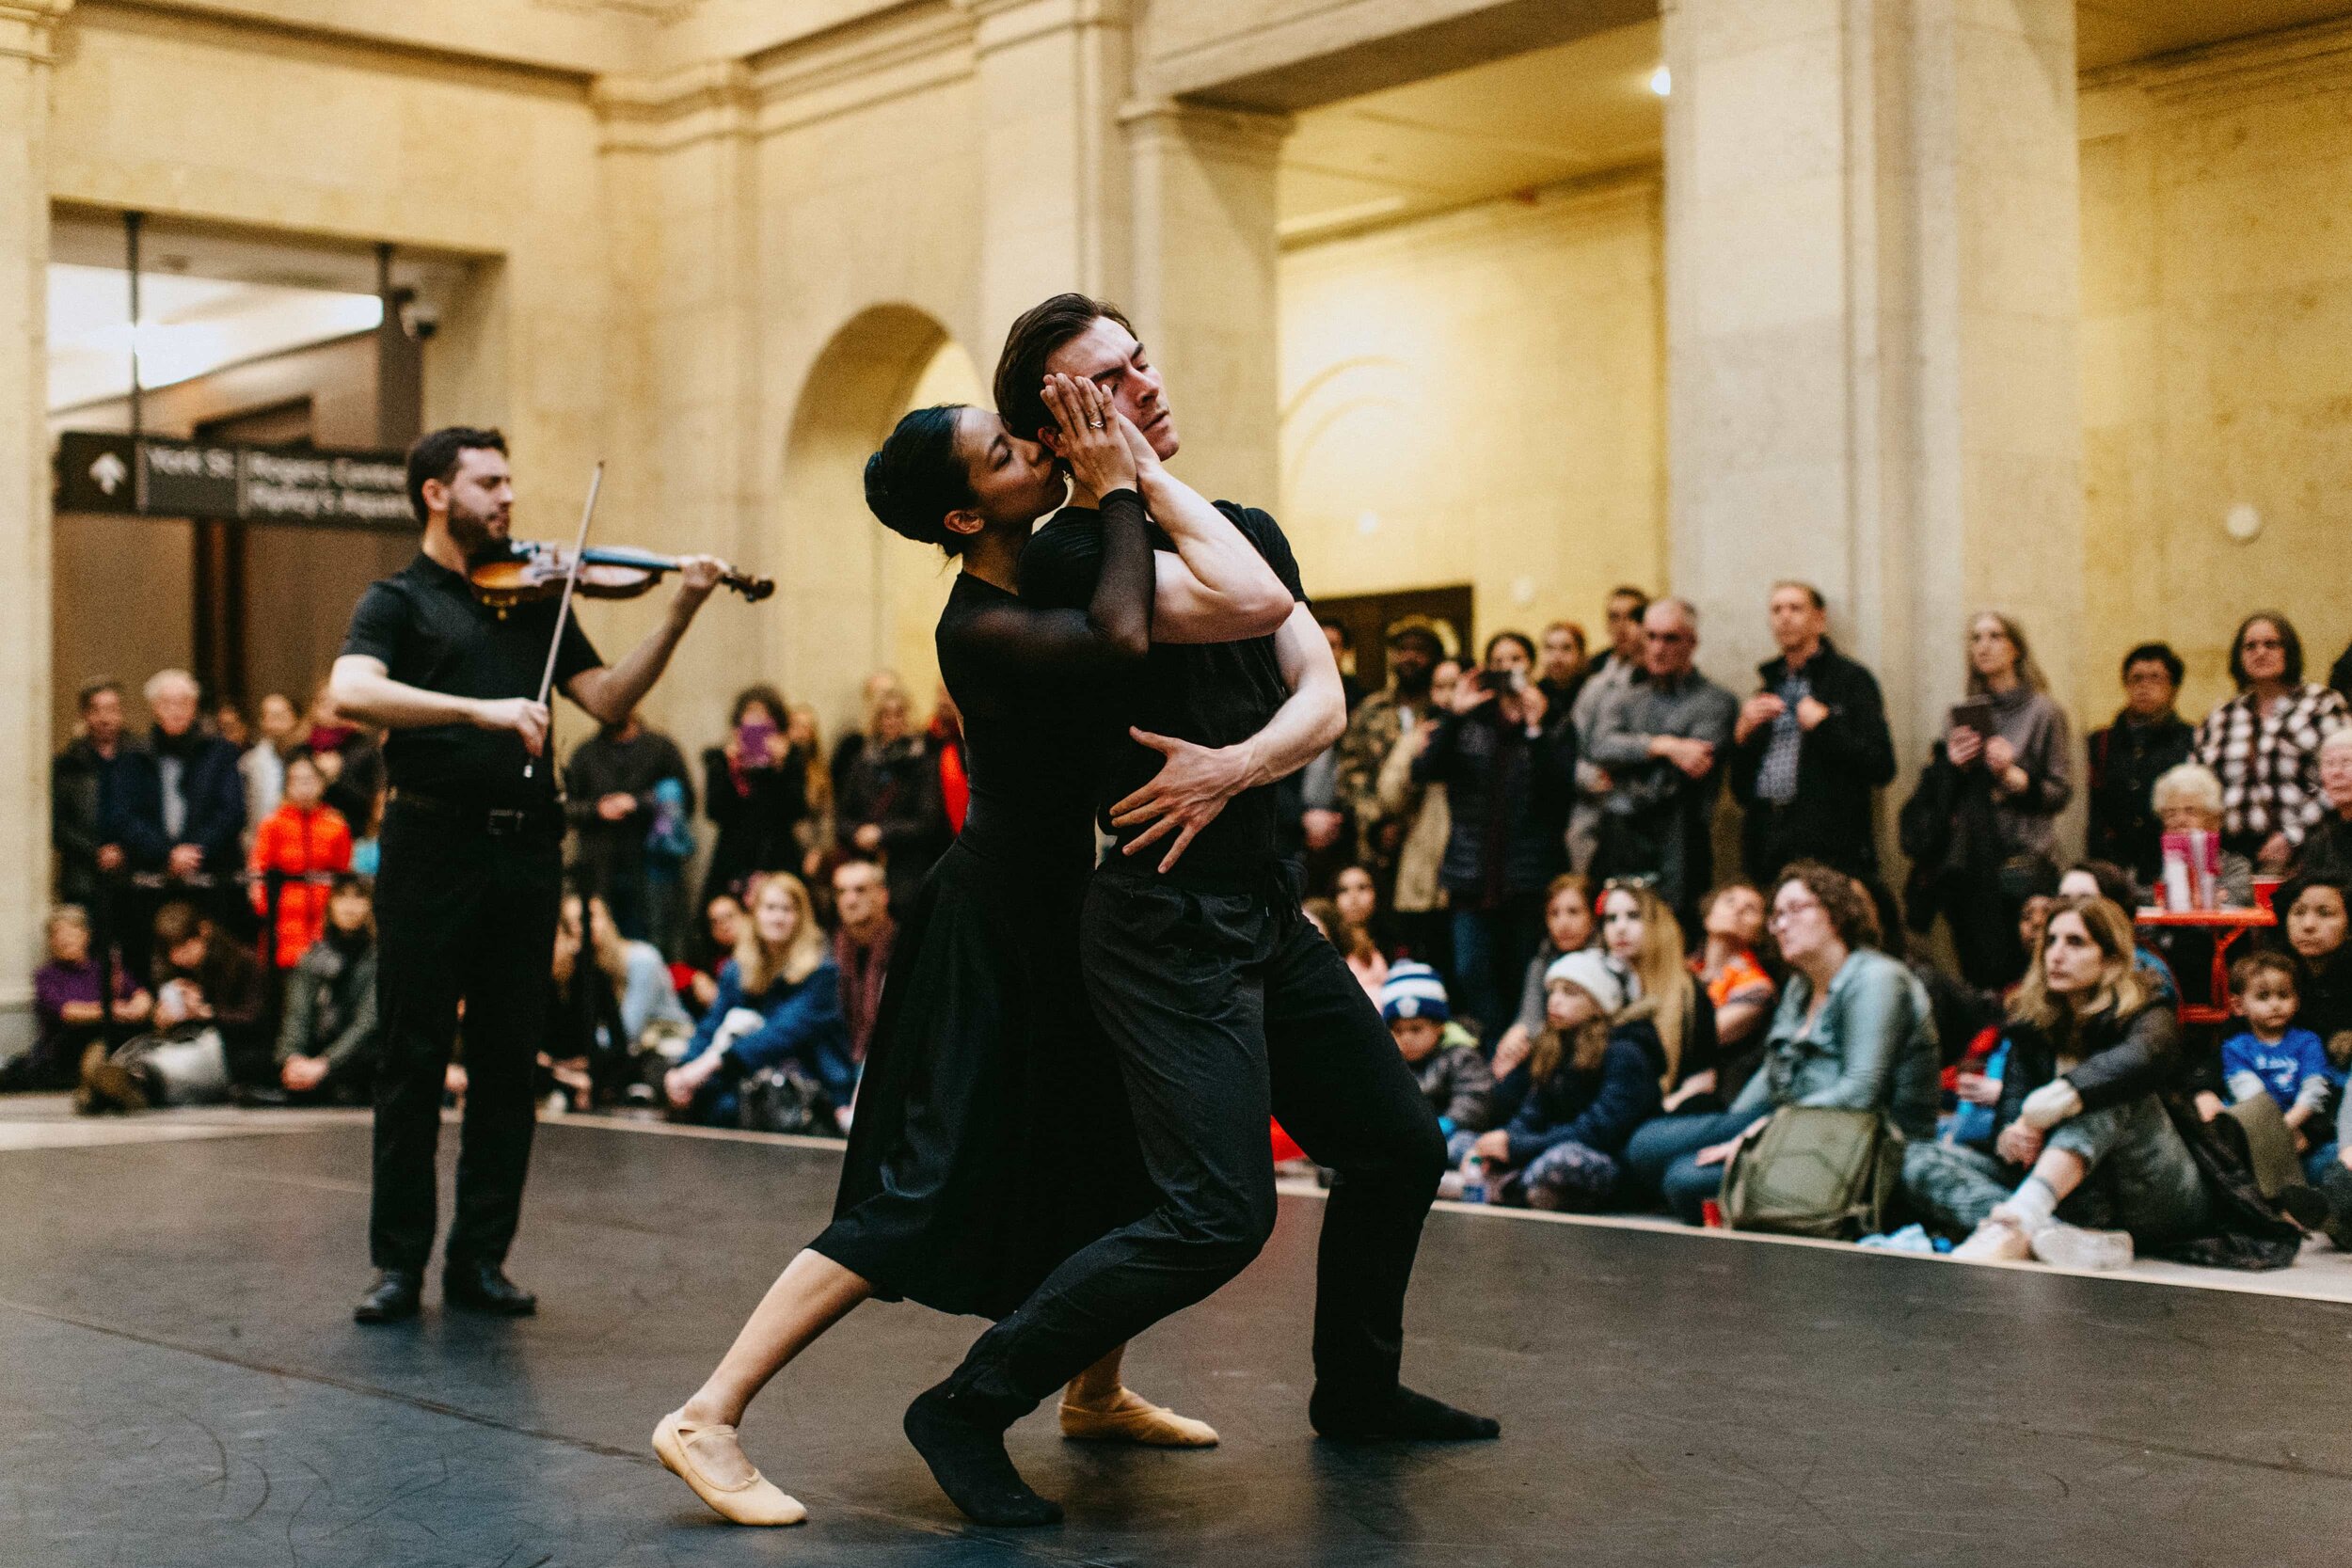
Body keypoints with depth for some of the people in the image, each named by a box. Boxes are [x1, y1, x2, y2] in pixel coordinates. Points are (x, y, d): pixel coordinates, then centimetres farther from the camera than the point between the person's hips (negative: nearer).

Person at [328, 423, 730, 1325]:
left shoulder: (534, 599, 17)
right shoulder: (398, 600, 3)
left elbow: (609, 699, 7)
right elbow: (349, 693, -17)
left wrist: (678, 617, -5)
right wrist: (481, 709, -27)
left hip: (525, 849, 4)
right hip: (433, 843, -4)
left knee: (509, 1060, 6)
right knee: (414, 1058, 1)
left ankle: (480, 1258, 15)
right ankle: (399, 1261, 9)